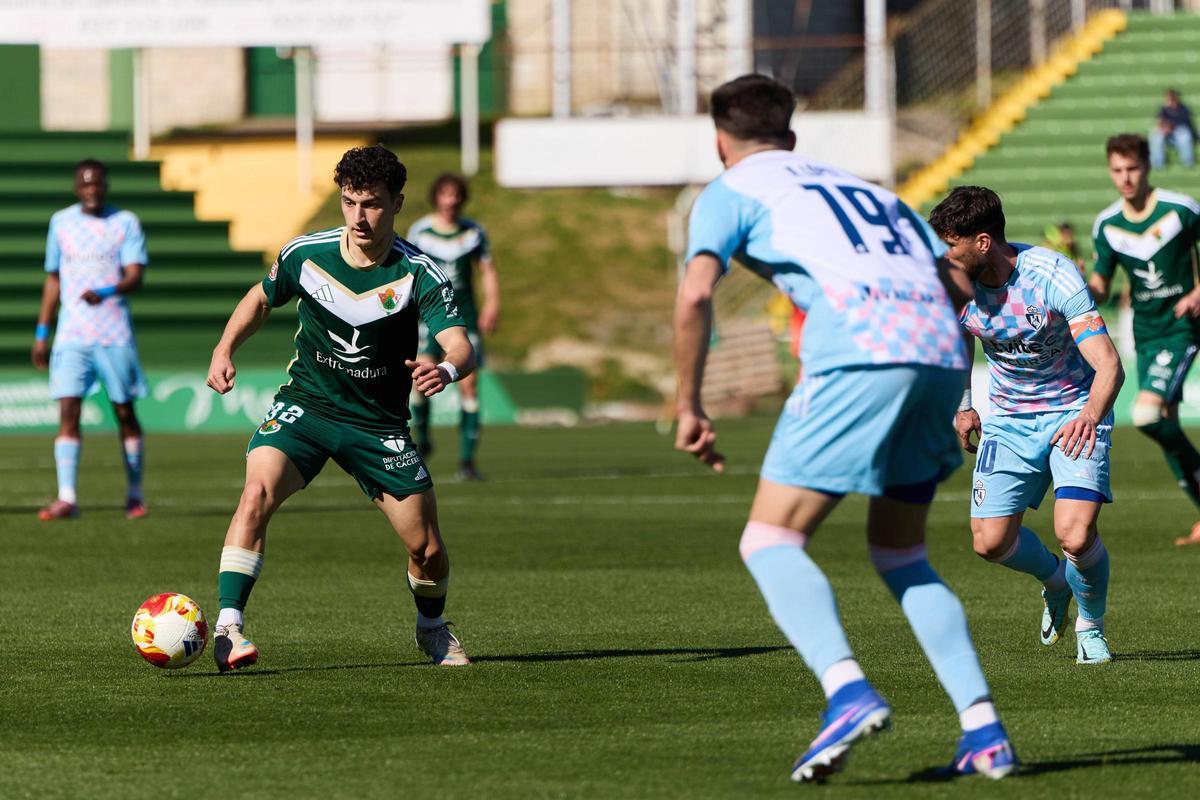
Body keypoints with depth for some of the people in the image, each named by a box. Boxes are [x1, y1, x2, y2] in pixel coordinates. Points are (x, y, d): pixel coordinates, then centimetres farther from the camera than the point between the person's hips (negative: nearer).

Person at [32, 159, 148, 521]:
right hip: (71, 337, 2)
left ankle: (135, 495, 20)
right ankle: (66, 498, -15)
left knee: (125, 413, 5)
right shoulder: (61, 222, 9)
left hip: (115, 337, -2)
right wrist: (42, 332, 13)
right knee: (68, 412, -11)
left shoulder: (125, 223, 1)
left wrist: (105, 293, -31)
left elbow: (135, 276, -11)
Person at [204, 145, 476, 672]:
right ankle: (228, 627, -28)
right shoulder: (306, 254, -9)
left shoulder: (419, 274, -16)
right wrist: (224, 349, -3)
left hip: (380, 423, 0)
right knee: (257, 493, -29)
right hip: (304, 407, 0)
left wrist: (446, 370, -51)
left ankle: (432, 628, 35)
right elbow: (262, 298, 12)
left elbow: (460, 346, -27)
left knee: (426, 548, 2)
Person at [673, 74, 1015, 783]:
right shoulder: (866, 189, 33)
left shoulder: (730, 193, 16)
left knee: (771, 541, -1)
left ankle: (848, 691, -27)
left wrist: (690, 406, 4)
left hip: (858, 352, -6)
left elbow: (696, 293, -2)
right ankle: (984, 730, 6)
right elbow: (959, 284, 25)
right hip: (941, 352, 6)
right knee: (900, 552, 20)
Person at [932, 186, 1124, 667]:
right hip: (1009, 419, 5)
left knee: (1076, 537, -22)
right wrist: (962, 407, 5)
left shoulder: (1053, 276, -26)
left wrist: (1091, 416, -49)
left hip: (1075, 413, -5)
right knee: (990, 542, -6)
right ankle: (1055, 582, 29)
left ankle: (1091, 625, 10)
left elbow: (1108, 364, -31)